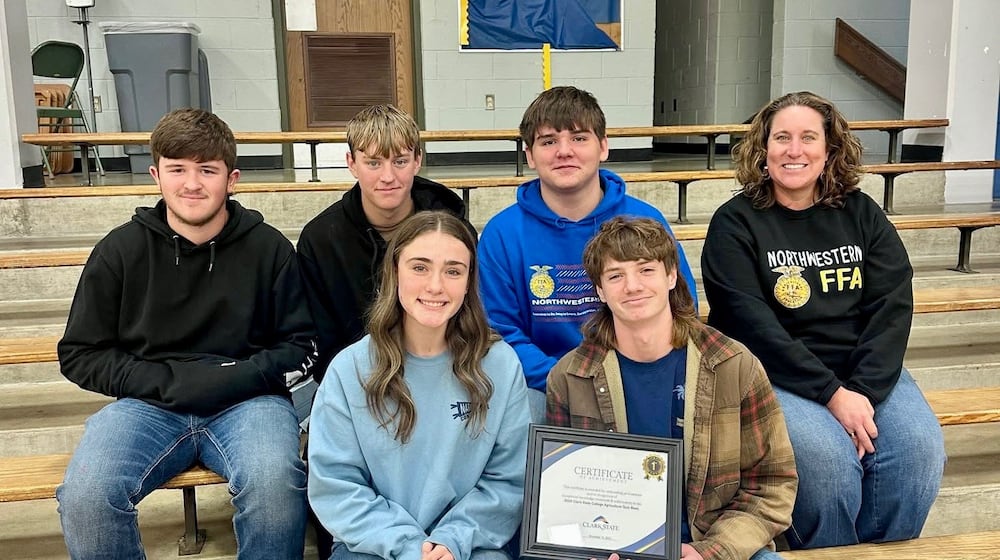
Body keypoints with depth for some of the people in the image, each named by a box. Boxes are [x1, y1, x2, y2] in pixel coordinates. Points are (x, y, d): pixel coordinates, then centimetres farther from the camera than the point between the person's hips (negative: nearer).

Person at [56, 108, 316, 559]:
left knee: (275, 483, -34)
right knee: (84, 495, -28)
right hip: (149, 403, 2)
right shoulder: (120, 249, 4)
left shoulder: (269, 248, 2)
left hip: (247, 400, -1)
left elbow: (301, 345, 6)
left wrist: (239, 376, -12)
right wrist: (166, 381, -7)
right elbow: (79, 354, 8)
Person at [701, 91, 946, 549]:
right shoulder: (734, 223, -3)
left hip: (867, 375, 4)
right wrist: (832, 394, -18)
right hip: (775, 375, -4)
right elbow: (753, 325, -13)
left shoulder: (861, 214, 10)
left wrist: (864, 391, -14)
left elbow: (892, 307, 0)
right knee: (827, 458, -29)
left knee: (919, 450, -20)